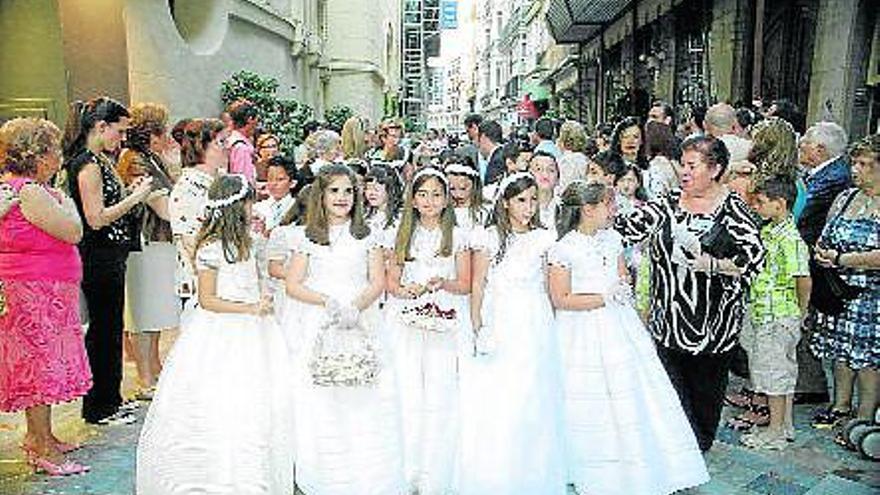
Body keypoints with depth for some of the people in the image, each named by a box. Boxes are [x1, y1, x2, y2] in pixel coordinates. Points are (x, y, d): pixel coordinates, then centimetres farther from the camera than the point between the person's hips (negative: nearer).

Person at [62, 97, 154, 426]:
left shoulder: (99, 160, 14)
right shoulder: (87, 163, -16)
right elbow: (96, 218, -21)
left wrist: (131, 191, 7)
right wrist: (135, 196, -16)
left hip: (109, 257, 10)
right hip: (98, 259, -10)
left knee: (108, 329, 16)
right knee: (104, 330, 0)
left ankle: (108, 400, 28)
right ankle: (99, 408, 13)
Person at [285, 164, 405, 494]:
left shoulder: (368, 237, 9)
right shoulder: (308, 238, 7)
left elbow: (378, 282, 3)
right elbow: (293, 285, 3)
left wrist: (356, 306, -16)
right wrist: (327, 301, -12)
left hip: (362, 325, 0)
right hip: (318, 329, 0)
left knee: (365, 404, -3)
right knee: (320, 406, 0)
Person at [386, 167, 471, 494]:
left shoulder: (456, 236, 8)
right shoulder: (403, 235, 13)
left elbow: (465, 284, 5)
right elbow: (391, 282, 11)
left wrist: (442, 283, -14)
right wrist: (406, 290, -10)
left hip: (443, 323, -1)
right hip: (406, 322, 2)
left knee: (440, 398, -5)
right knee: (408, 395, -2)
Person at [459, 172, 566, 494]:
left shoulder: (543, 239, 7)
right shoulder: (489, 238, -1)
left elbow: (550, 289, 10)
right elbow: (477, 286, -2)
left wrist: (550, 328, 4)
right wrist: (477, 328, -9)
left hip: (537, 330, 3)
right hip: (499, 326, -2)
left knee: (534, 405, 7)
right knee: (495, 409, 0)